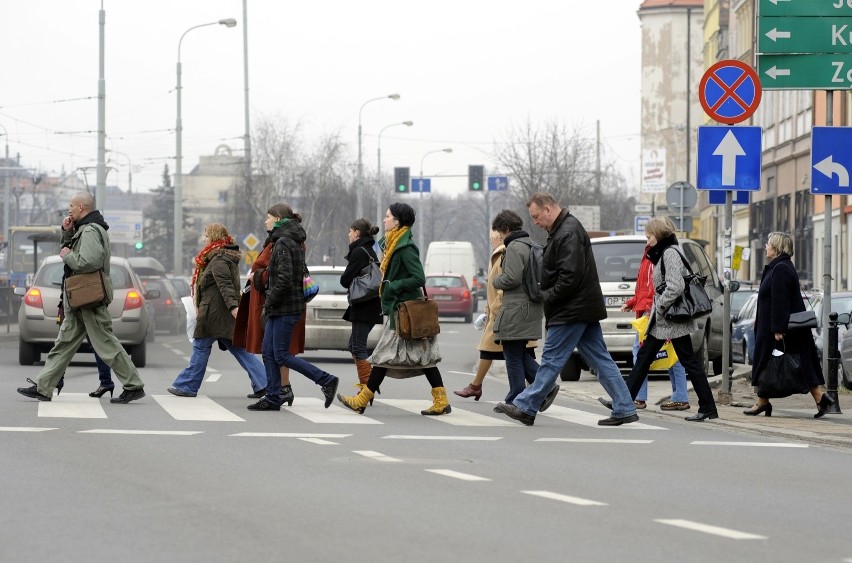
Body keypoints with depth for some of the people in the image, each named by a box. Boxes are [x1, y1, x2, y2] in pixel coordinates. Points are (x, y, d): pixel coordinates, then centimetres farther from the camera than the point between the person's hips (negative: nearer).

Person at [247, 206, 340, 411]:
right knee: (269, 353, 9)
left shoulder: (283, 244, -15)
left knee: (281, 355, -8)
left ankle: (326, 380, -7)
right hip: (281, 309, 10)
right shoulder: (296, 243, 15)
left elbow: (284, 279, -23)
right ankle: (273, 397, 9)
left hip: (285, 308, -10)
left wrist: (269, 303, -14)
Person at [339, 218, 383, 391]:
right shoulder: (370, 251, 17)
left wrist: (344, 278, 6)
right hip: (372, 305, 10)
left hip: (363, 306, -10)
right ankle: (366, 384, 18)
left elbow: (346, 279, -16)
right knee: (354, 345, 16)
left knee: (358, 347, -7)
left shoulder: (359, 252, -13)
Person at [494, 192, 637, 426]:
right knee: (600, 360, 8)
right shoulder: (565, 229, 17)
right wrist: (545, 294, 12)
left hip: (571, 311, -11)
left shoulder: (567, 235, -18)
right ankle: (625, 409, 6)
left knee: (551, 359, -3)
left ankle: (525, 407, 3)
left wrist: (546, 296, -15)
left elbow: (570, 277, -25)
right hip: (585, 309, 11)